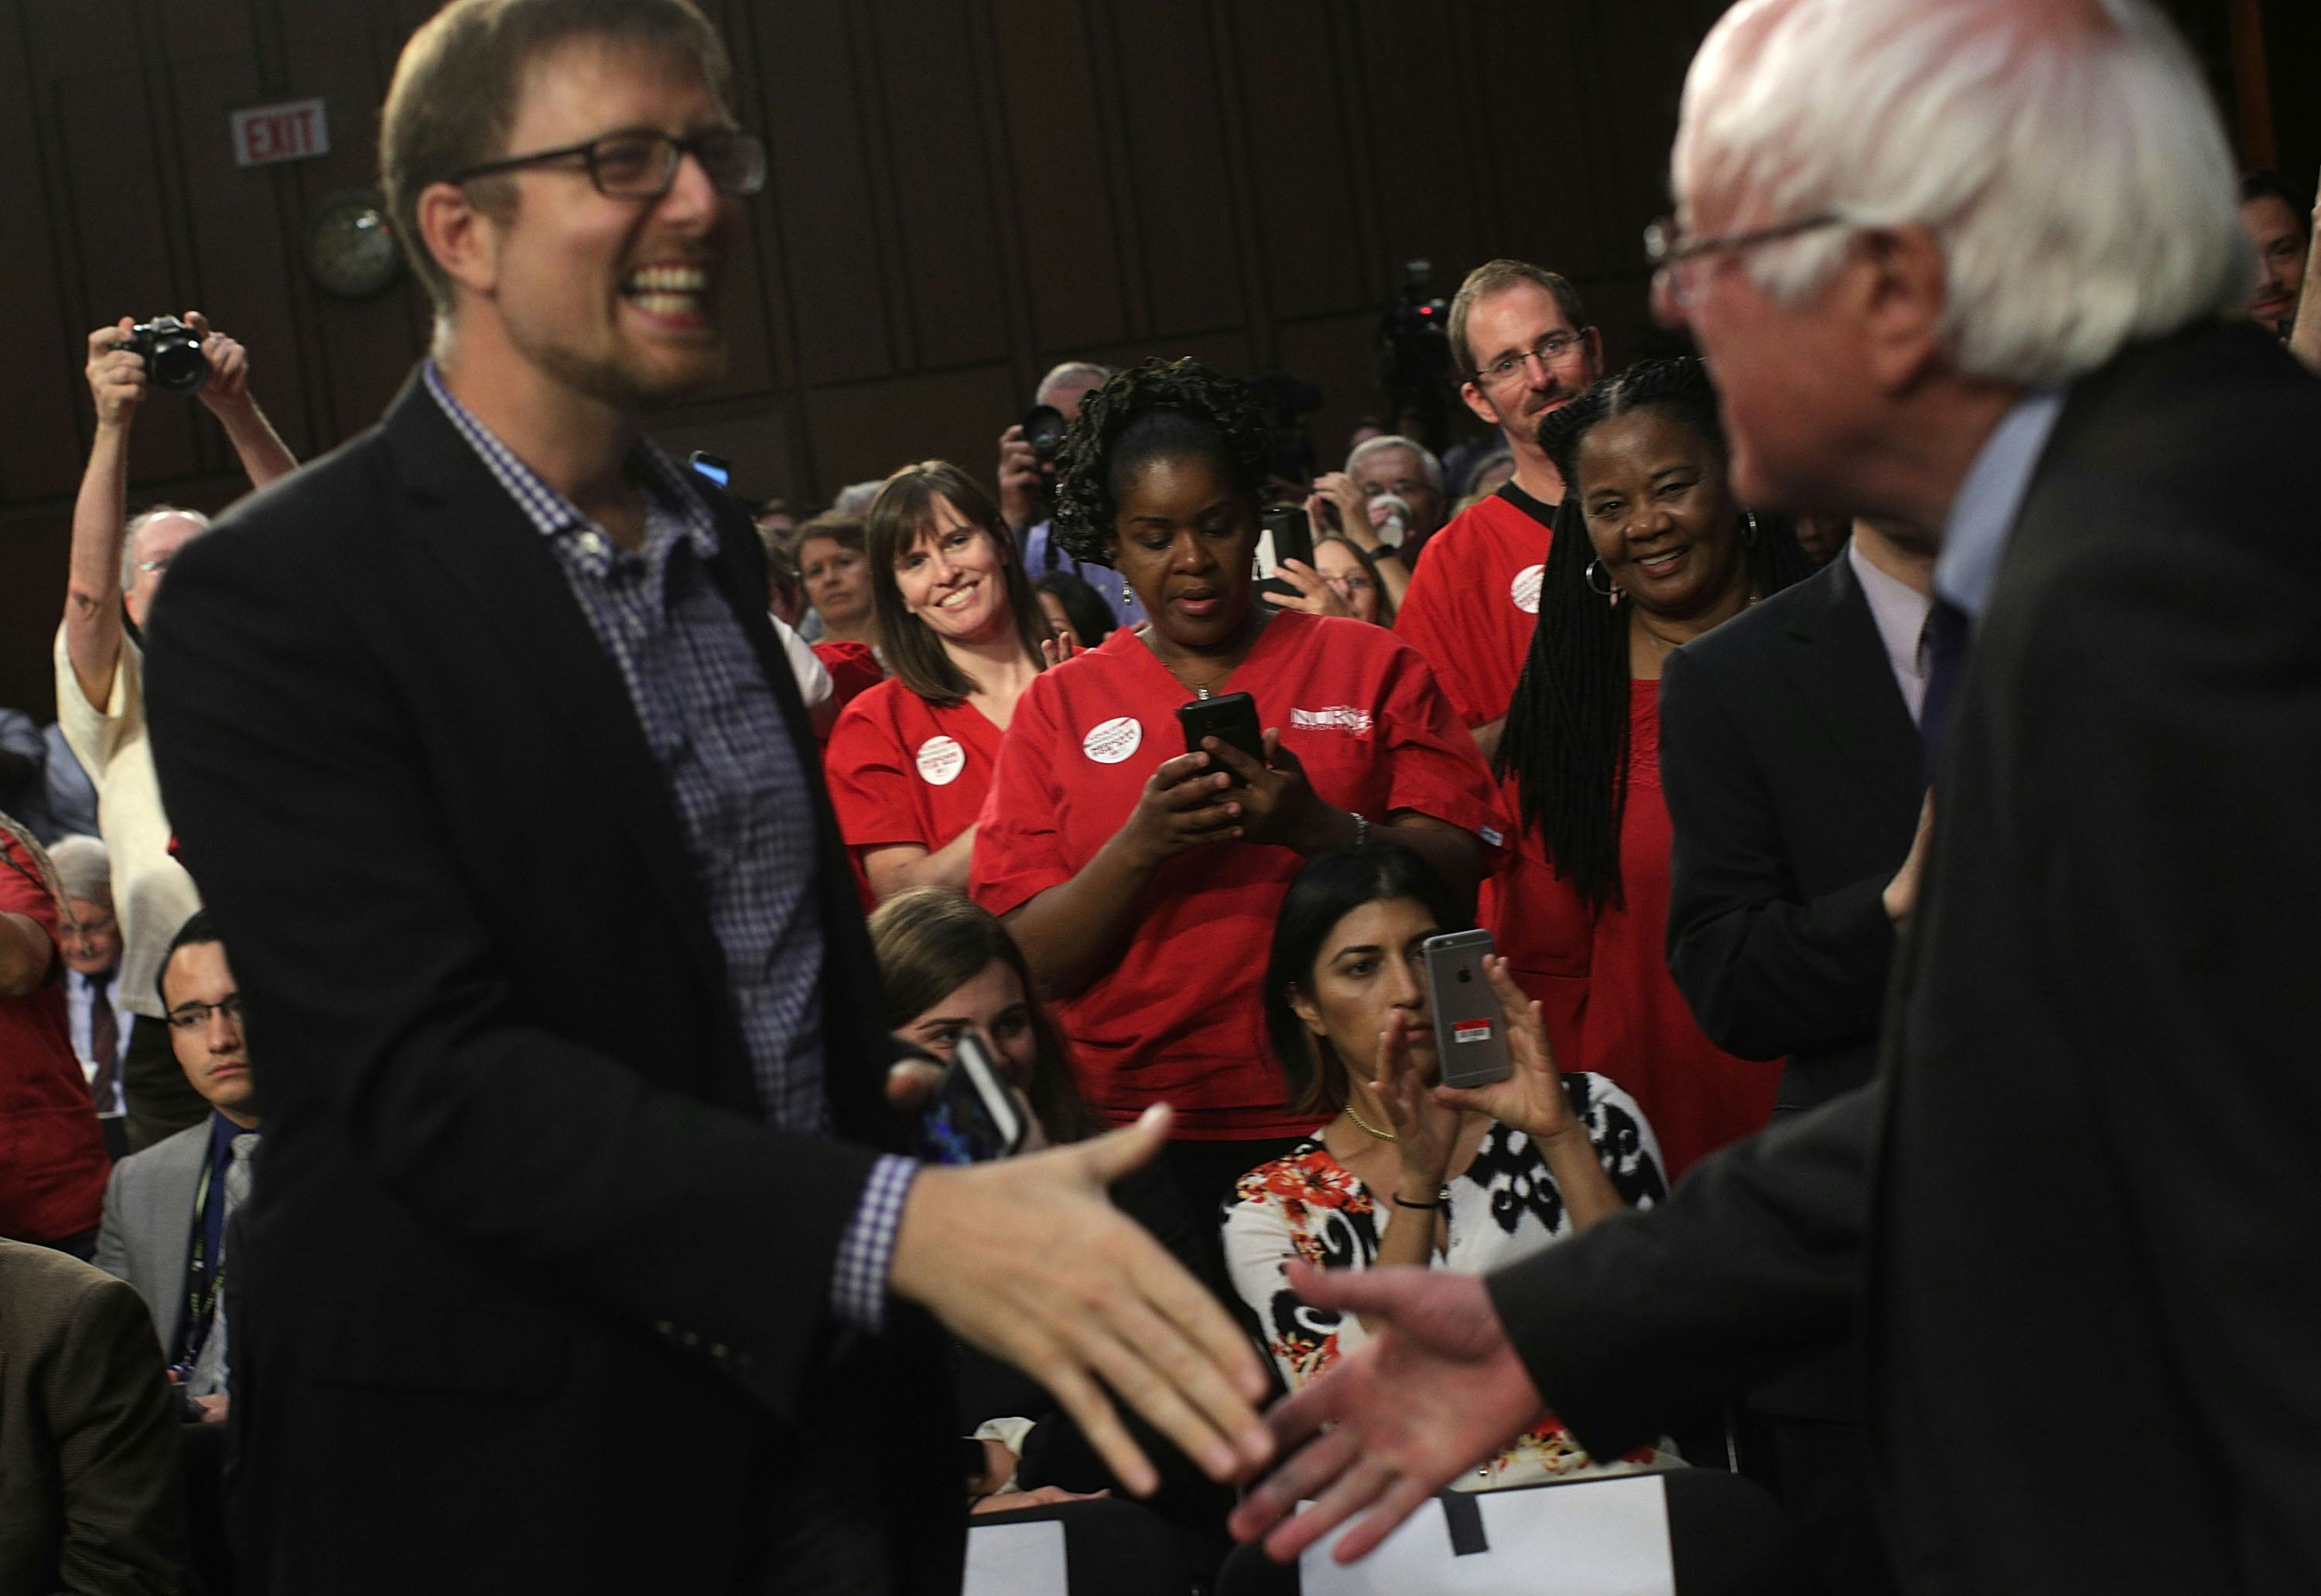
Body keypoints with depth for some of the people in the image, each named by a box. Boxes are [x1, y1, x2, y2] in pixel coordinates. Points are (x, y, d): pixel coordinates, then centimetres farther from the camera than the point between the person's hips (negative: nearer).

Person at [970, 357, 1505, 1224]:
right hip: (1142, 1135, 0)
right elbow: (1029, 962, 1)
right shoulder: (1057, 708, 9)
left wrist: (1317, 828, -21)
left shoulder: (1372, 666, 8)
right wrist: (1139, 847, -16)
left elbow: (1464, 868, -3)